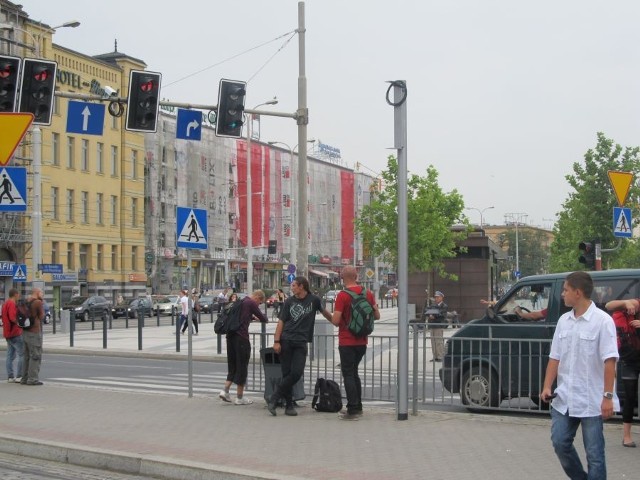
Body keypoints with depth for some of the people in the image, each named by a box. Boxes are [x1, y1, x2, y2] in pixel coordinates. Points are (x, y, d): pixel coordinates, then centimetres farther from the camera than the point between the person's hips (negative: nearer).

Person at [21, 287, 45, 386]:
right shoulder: (38, 302, -12)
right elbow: (41, 317, -6)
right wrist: (43, 307, 5)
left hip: (25, 332, 8)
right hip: (35, 332, -8)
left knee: (27, 356, 14)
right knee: (35, 356, -5)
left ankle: (25, 378, 16)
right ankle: (33, 379, -8)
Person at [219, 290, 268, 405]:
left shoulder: (240, 302, 19)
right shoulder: (251, 303, -5)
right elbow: (264, 319, 0)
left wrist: (252, 317, 39)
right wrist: (264, 317, 21)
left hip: (231, 335, 8)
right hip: (241, 337, -8)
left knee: (232, 365, 17)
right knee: (242, 366, 2)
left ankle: (225, 390, 5)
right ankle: (239, 397, 7)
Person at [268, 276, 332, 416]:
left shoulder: (314, 300, 3)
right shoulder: (289, 301, 5)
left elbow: (324, 312, 20)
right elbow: (281, 321, 4)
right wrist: (276, 341, -4)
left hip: (301, 343, 0)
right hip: (286, 341, 0)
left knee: (297, 373, -12)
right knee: (287, 373, -1)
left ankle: (274, 399, -2)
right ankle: (289, 405, 7)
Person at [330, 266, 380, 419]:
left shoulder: (343, 295, -15)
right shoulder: (368, 293, 3)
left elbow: (335, 321, -19)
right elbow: (377, 316, 9)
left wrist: (333, 317, 3)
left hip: (347, 342, -6)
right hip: (362, 341, 6)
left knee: (348, 374, 1)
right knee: (354, 372, 19)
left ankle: (352, 409, -2)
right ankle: (358, 407, 21)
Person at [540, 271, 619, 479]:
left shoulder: (602, 321, -11)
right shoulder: (564, 320, 8)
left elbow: (609, 362, -15)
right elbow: (555, 358, 11)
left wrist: (608, 396, -19)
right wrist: (547, 386, 1)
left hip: (592, 401, -6)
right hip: (564, 399, 6)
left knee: (594, 453, 1)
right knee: (560, 443, 7)